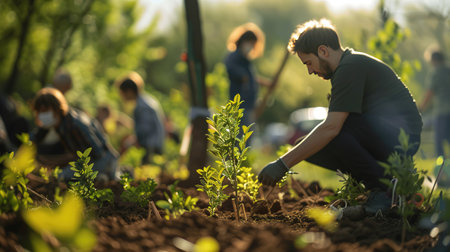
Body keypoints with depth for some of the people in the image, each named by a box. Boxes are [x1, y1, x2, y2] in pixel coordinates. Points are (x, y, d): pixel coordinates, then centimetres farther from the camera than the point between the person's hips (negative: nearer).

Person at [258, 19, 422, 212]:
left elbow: (331, 127, -24)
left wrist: (283, 164, -21)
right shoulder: (352, 63, 18)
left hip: (400, 135, -10)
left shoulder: (350, 68, -15)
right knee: (312, 148, 4)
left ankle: (383, 189, -14)